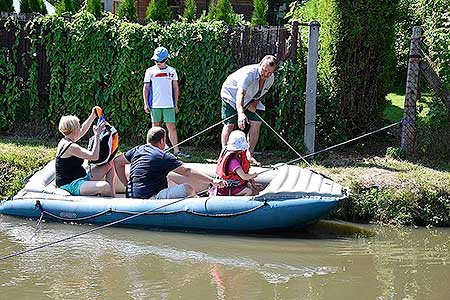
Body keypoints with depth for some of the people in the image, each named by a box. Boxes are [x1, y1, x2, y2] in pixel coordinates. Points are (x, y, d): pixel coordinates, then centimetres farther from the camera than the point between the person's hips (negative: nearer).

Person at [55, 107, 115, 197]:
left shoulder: (64, 141, 11)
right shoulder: (71, 147, -21)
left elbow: (83, 130, 26)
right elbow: (94, 156, -22)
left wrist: (93, 115, 23)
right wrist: (97, 135, -16)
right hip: (70, 185, -11)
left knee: (109, 164, 10)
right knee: (105, 186, -34)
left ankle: (112, 195, 5)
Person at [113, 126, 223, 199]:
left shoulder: (137, 150, 11)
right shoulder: (163, 156, -11)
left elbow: (117, 162, 23)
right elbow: (187, 172, -13)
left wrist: (127, 184, 23)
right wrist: (212, 180, -10)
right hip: (149, 199, -9)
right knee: (188, 189, -14)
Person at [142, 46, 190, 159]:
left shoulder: (172, 71, 8)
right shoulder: (150, 71, 5)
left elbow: (175, 88, 12)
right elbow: (146, 88, 6)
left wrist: (176, 104, 9)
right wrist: (146, 104, -1)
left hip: (169, 105, 0)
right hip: (155, 105, 0)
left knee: (172, 127, -5)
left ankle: (176, 150, -7)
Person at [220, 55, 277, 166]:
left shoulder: (270, 79, -13)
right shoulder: (248, 73, -36)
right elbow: (240, 94, -48)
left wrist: (255, 103, -14)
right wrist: (241, 113, -62)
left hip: (250, 100, 6)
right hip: (231, 94, -6)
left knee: (256, 123, -7)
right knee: (229, 124, -16)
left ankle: (249, 155, 1)